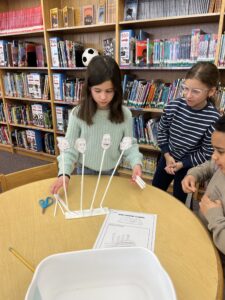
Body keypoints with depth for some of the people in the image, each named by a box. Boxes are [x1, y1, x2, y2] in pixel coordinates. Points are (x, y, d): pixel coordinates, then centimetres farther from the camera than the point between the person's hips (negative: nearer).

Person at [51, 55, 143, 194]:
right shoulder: (78, 114, -17)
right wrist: (64, 173, -25)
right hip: (85, 171, -1)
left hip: (111, 172, 1)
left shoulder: (125, 114, -14)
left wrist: (136, 163, -24)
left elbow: (130, 144, -6)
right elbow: (70, 147, -12)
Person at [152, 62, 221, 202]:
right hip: (168, 158, 3)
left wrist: (181, 164, -17)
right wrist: (167, 155, -10)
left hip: (189, 165, -3)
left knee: (178, 200, 16)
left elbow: (206, 153, -16)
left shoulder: (214, 119, -25)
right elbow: (162, 131, -3)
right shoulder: (174, 106, -18)